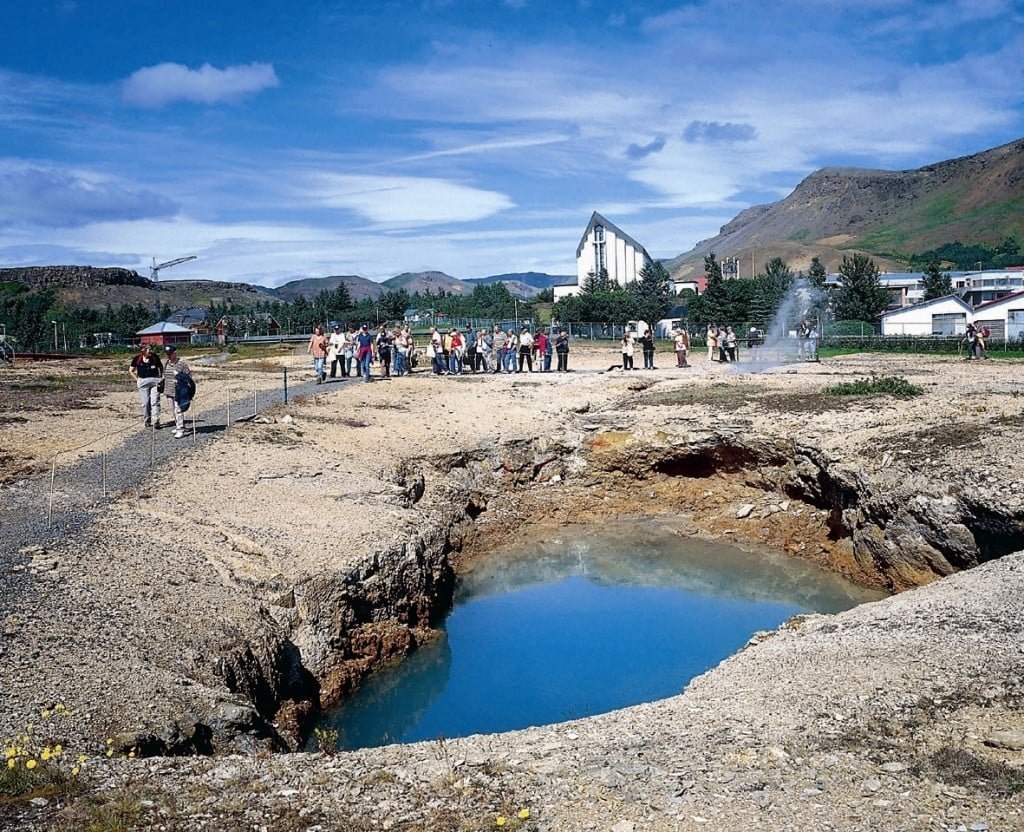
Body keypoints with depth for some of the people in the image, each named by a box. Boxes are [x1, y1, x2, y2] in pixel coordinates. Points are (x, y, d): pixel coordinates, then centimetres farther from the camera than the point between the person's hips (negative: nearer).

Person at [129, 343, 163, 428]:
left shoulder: (155, 358, -2)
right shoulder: (137, 359, -3)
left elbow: (161, 368, 14)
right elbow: (131, 371, 8)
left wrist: (161, 378, 4)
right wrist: (137, 380, 2)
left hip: (155, 381, 0)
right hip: (143, 382, 0)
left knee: (155, 402, -7)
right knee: (145, 403, 5)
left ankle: (156, 422, -7)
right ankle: (147, 421, 17)